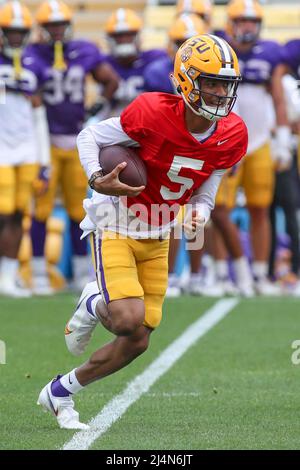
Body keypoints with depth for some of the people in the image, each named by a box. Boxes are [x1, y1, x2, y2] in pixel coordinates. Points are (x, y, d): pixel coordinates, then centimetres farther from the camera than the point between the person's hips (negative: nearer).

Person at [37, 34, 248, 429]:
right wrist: (97, 179, -29)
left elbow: (203, 196, 5)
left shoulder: (232, 137, -8)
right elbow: (89, 136, -10)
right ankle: (95, 305, 12)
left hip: (158, 240, 6)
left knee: (137, 343, 3)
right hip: (116, 228, -6)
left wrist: (198, 216, -18)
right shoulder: (154, 114, -25)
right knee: (130, 321, -25)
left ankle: (60, 393, 22)